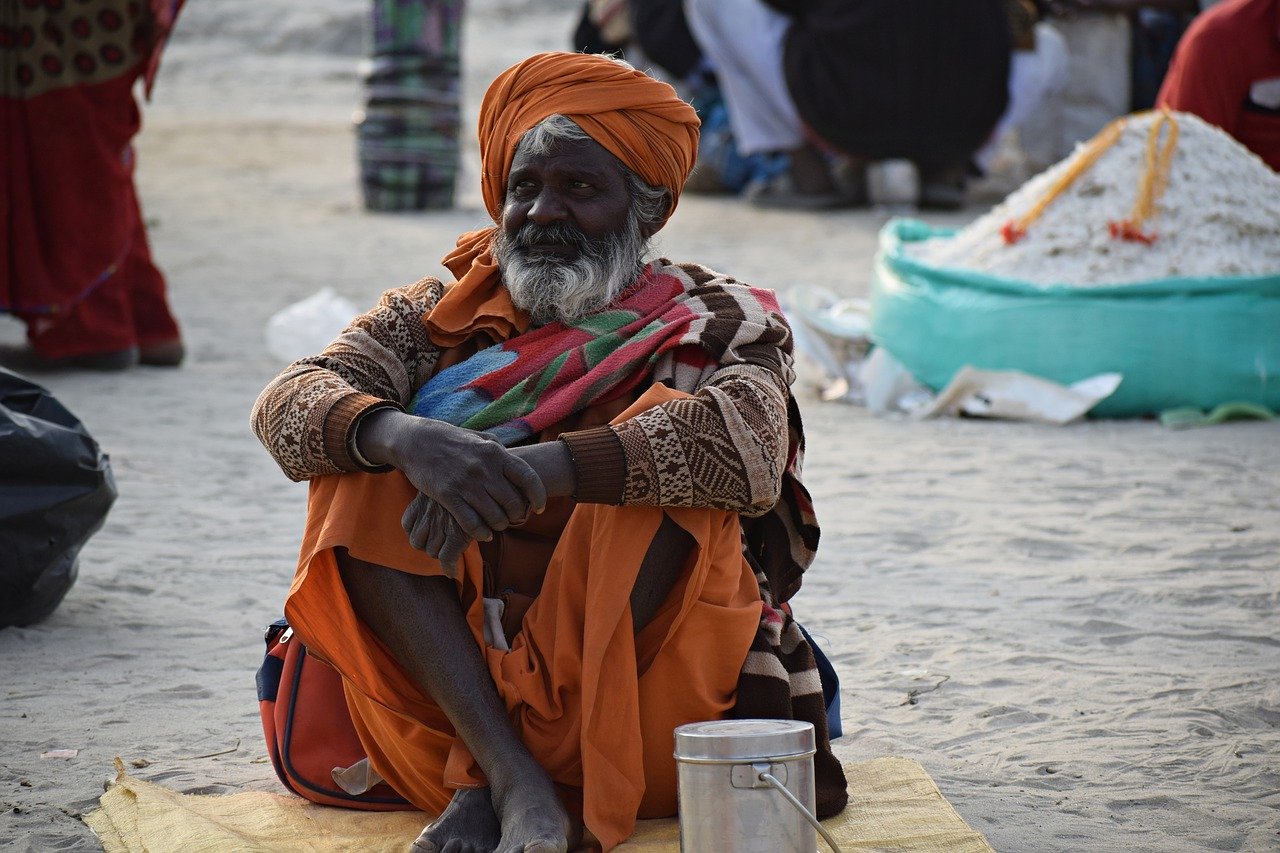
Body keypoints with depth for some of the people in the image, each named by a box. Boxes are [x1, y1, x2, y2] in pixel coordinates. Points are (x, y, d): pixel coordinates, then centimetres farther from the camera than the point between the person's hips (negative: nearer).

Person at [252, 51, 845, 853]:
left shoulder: (716, 323, 4)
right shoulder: (441, 317, 11)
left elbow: (750, 440, -20)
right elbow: (290, 402, -7)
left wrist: (540, 469, -31)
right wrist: (402, 436, -30)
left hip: (640, 694, -2)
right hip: (449, 686, 2)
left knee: (667, 454, -21)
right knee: (366, 467, -14)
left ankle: (485, 782, -24)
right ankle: (515, 778, -29)